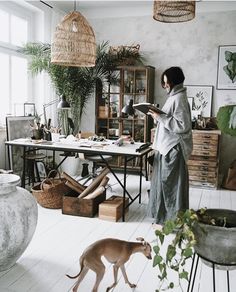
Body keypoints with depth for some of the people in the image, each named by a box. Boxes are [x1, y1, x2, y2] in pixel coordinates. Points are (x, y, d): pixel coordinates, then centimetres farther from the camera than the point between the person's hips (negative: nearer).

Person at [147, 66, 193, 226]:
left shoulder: (179, 99, -17)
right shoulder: (174, 96, 14)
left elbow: (182, 125, -23)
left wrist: (160, 117, -22)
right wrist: (158, 115, 7)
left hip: (173, 148, -10)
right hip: (168, 146, 10)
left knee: (171, 182, -1)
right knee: (165, 181, 17)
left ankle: (173, 220, 12)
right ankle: (164, 215, 30)